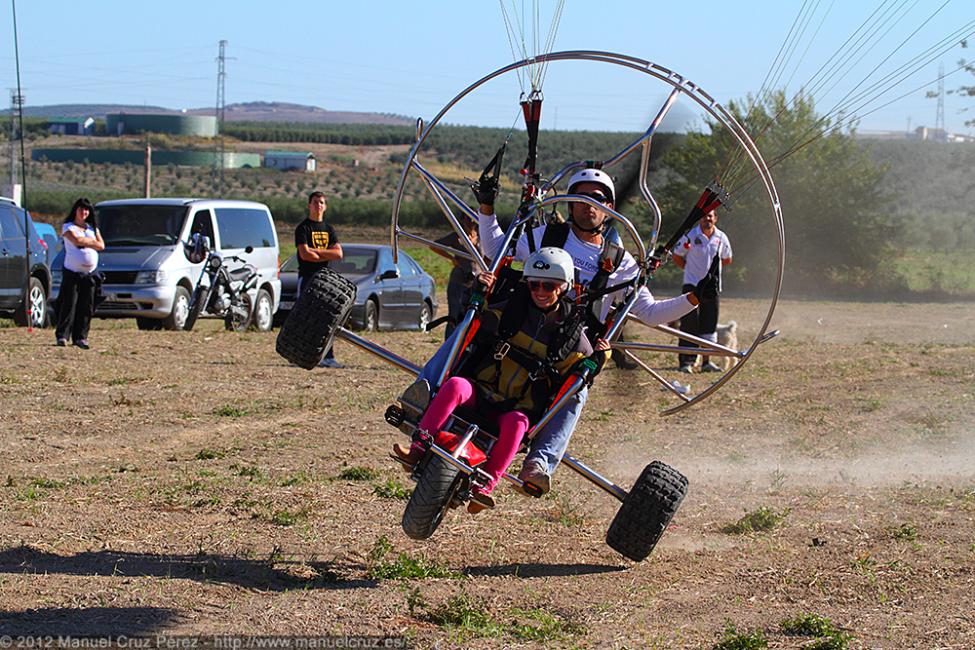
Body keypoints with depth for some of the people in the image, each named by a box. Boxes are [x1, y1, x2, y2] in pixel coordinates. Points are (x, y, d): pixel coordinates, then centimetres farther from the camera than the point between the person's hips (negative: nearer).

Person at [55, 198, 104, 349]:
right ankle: (62, 335, -3)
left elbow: (101, 245, 4)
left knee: (86, 307, 1)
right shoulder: (68, 227, 3)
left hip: (90, 273, 4)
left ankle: (80, 337, 4)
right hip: (72, 272, -4)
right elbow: (76, 240, -16)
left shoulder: (93, 228, 18)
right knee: (69, 305, -8)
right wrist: (91, 241, -2)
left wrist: (84, 242, -6)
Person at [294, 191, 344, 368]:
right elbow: (305, 254, -14)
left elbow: (338, 254, 4)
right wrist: (327, 256, -5)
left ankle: (328, 357, 3)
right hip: (307, 276, -6)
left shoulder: (329, 229, 17)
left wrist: (316, 251, -7)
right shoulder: (303, 228, -1)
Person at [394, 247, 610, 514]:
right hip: (480, 389, 2)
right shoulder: (511, 310, 9)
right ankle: (418, 447, -36)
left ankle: (485, 485, -38)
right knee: (456, 385, -32)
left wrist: (598, 359, -5)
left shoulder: (572, 335, 7)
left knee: (516, 423, -37)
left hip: (519, 407, -2)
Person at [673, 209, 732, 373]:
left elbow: (727, 259, 19)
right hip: (692, 285, -4)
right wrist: (691, 268, 1)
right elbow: (677, 256, 3)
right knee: (690, 323, -8)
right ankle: (687, 361, -7)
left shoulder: (721, 238, 5)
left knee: (709, 324, 7)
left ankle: (706, 361, 15)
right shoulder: (690, 236, -6)